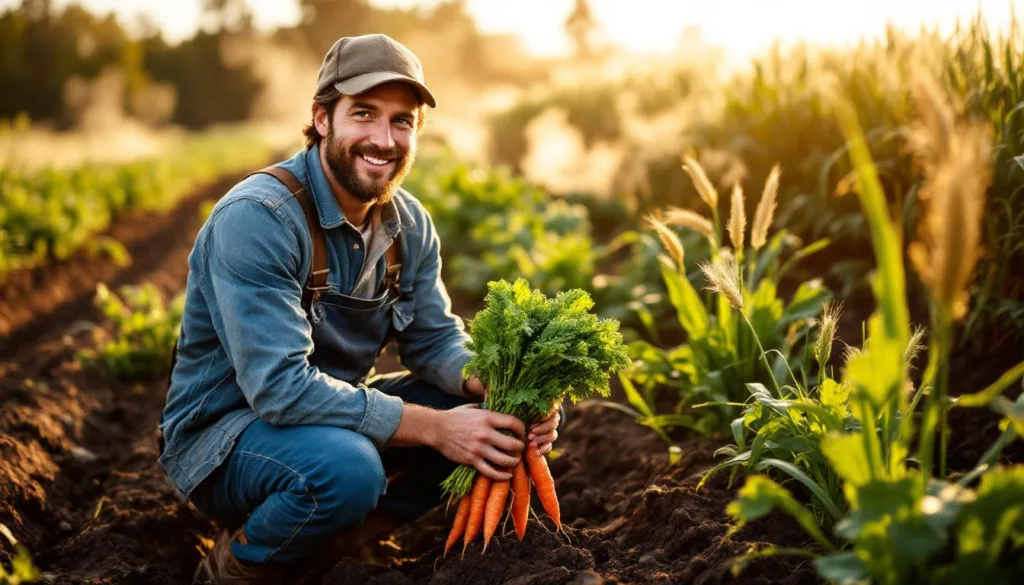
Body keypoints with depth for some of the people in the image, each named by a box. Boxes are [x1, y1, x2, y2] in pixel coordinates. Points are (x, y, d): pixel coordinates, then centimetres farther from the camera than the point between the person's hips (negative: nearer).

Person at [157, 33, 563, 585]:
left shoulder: (409, 223, -2)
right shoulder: (255, 218, -26)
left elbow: (435, 339, 3)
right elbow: (280, 387, -32)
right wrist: (434, 427, -33)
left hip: (332, 411, 7)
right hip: (223, 431, -7)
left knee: (491, 418, -4)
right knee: (347, 468, -37)